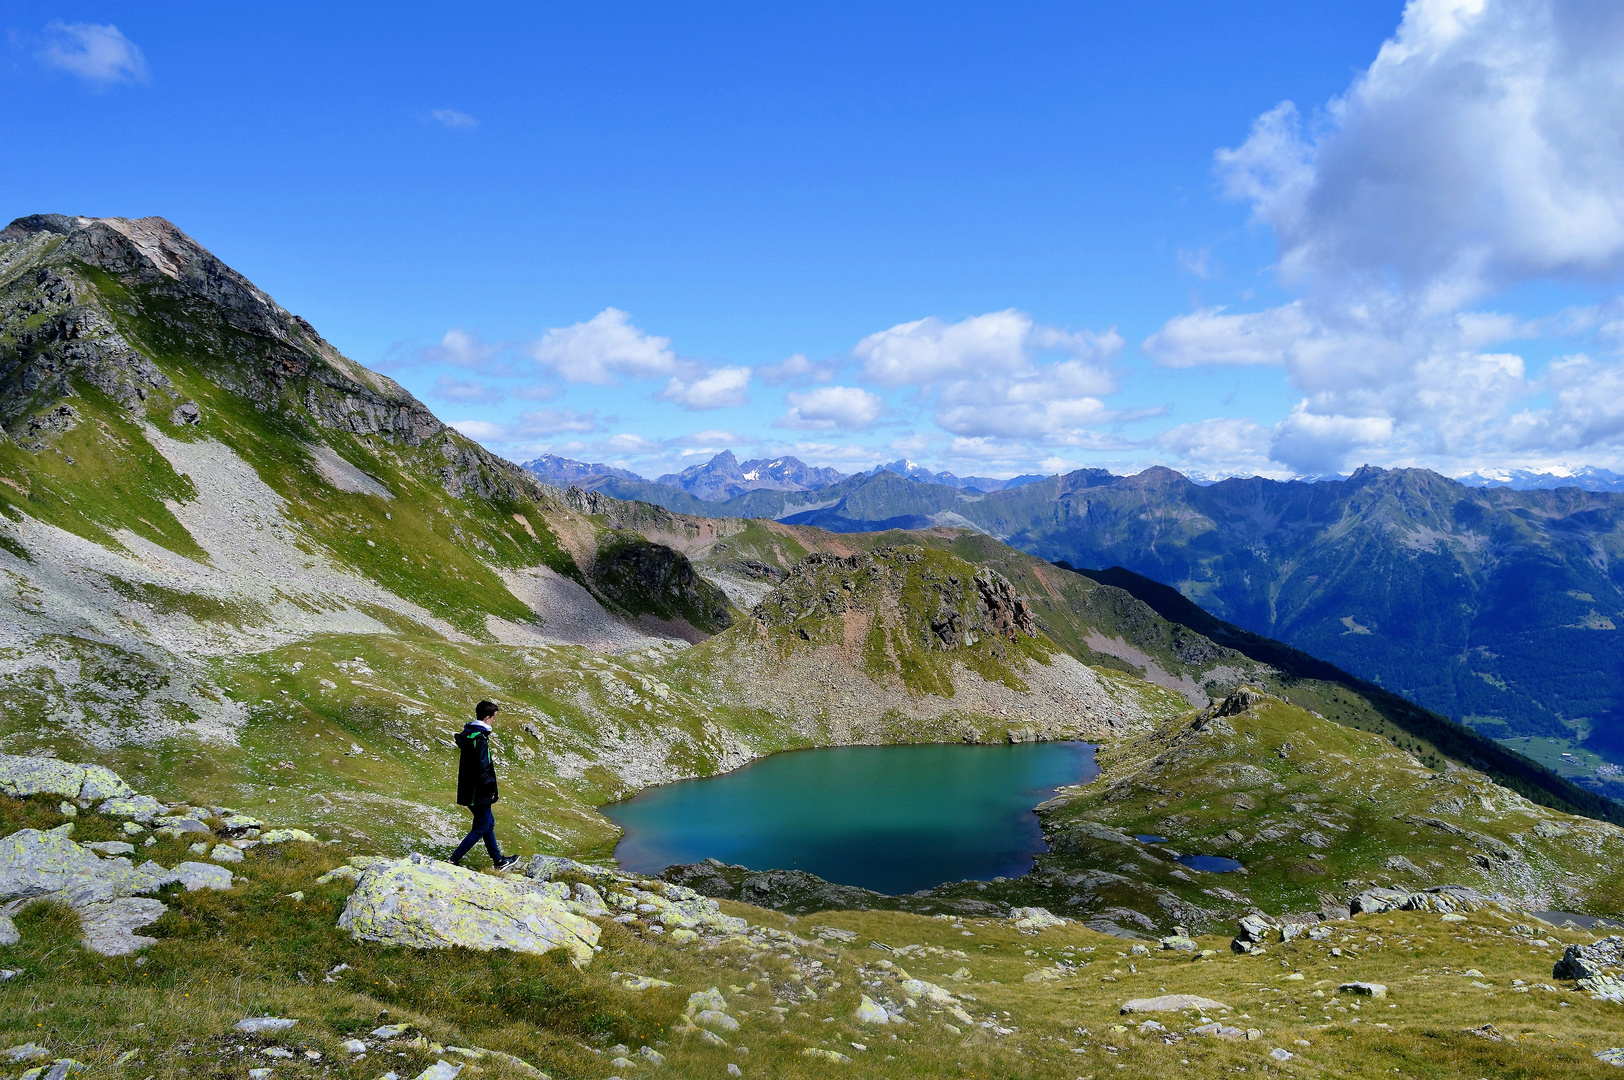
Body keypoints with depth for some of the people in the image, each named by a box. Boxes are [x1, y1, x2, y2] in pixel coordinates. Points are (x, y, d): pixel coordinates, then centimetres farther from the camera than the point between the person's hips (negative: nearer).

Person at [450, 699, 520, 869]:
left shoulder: (468, 734, 9)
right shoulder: (480, 740, -23)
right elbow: (481, 770, -25)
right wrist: (492, 787, -12)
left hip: (468, 790, 10)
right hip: (478, 793, -10)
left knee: (489, 822, 19)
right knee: (481, 828, 1)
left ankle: (498, 861, 30)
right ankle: (454, 861, 1)